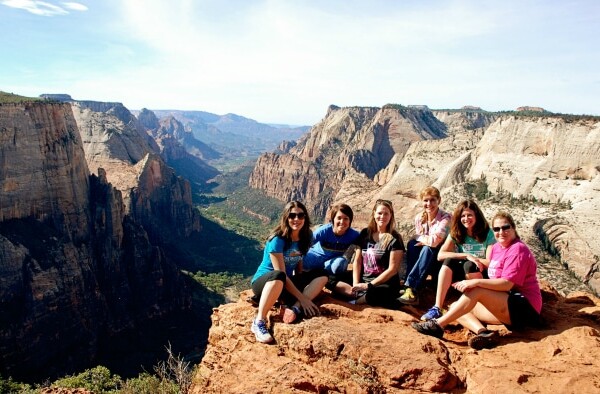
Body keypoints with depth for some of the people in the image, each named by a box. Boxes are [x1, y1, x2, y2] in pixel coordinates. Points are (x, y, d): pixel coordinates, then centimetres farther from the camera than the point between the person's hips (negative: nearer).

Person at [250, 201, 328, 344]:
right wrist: (303, 298, -24)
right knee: (277, 277, -41)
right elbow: (281, 274, -24)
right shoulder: (277, 240, -21)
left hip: (287, 283, 7)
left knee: (321, 275, -10)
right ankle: (259, 322, -35)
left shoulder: (304, 238, -1)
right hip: (264, 281, -7)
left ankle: (294, 308, -28)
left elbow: (299, 266, 7)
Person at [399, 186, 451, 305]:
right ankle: (410, 290, -29)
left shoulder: (445, 217, -17)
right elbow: (417, 242, 0)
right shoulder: (419, 218, 0)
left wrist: (417, 237, -13)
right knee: (412, 244, -24)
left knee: (428, 249, -33)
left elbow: (434, 241, -29)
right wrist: (426, 240, -21)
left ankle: (411, 287, -36)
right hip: (422, 262, 5)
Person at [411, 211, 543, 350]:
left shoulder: (518, 249, -12)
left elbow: (507, 284, -22)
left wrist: (476, 282, -29)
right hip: (506, 308, 9)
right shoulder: (496, 247, 12)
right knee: (455, 307, -2)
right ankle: (484, 333, -28)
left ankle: (438, 325, -27)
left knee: (476, 290, -28)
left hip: (523, 307, -9)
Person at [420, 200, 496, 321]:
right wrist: (466, 255, -21)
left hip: (482, 275, -3)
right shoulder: (456, 233, 0)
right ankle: (437, 308, -36)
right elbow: (440, 255, -13)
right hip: (463, 275, 3)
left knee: (469, 266, -33)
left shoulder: (488, 233, -8)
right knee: (449, 262, -27)